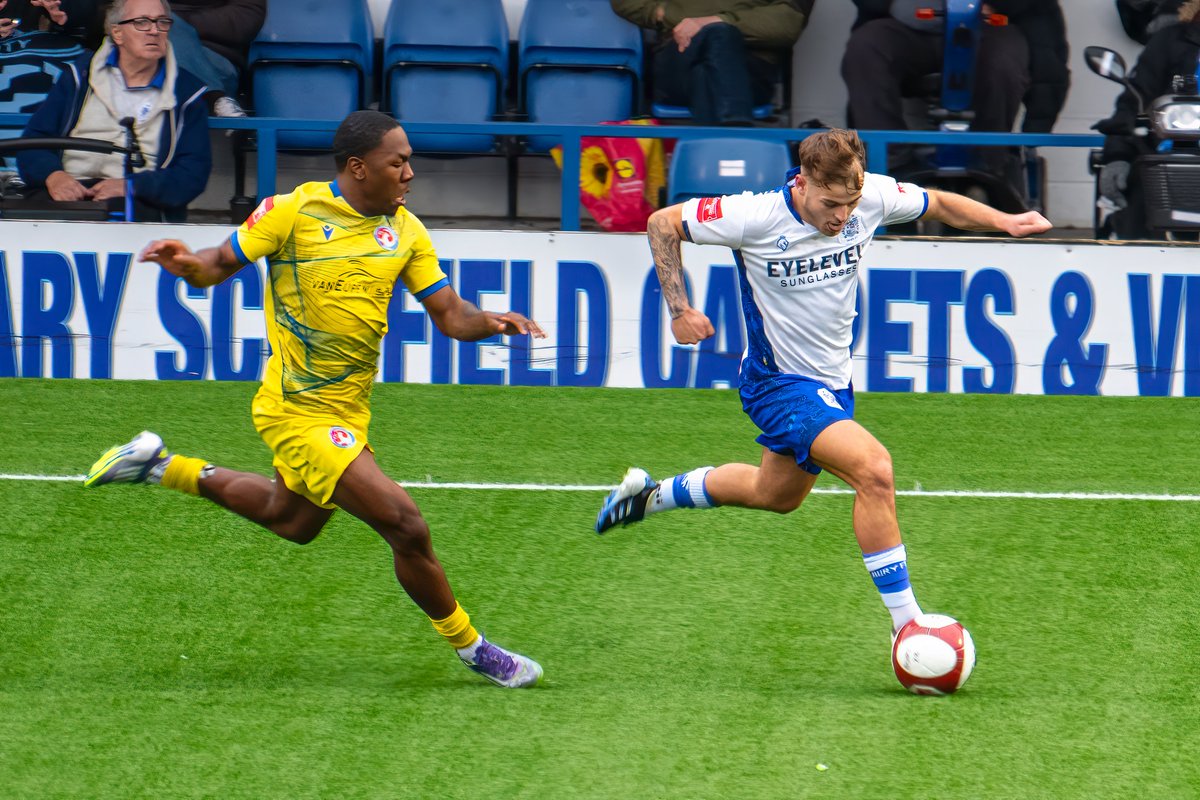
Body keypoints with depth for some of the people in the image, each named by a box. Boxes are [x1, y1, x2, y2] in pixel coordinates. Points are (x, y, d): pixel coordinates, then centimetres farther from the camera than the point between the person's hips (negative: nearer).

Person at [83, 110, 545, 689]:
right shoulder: (293, 211, -14)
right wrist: (191, 265, -31)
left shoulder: (406, 230, 1)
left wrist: (490, 322, -21)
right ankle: (469, 647, 5)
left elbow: (450, 315, 1)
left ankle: (166, 468, 44)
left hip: (349, 410, 8)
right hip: (300, 413, -8)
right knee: (407, 528, -15)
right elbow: (219, 265, -7)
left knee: (293, 522, 31)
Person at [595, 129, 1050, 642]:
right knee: (873, 469, -26)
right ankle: (906, 626, -20)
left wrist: (1005, 222, -9)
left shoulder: (874, 197, -14)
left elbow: (941, 205, 6)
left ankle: (649, 496, 50)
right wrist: (679, 310, -17)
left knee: (777, 495, 27)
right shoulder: (754, 217, -25)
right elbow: (662, 224, -11)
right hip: (779, 383, -7)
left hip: (831, 379, 7)